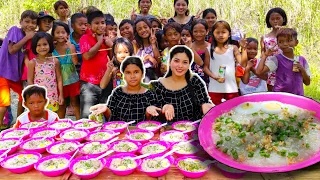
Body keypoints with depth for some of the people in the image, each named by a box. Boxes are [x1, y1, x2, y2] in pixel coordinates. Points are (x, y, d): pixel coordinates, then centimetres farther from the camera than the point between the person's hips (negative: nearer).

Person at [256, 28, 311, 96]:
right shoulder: (276, 59, -5)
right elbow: (259, 72, -19)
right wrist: (265, 55, -11)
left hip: (298, 96, 4)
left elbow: (307, 83, 11)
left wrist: (302, 70, -5)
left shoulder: (302, 60, 6)